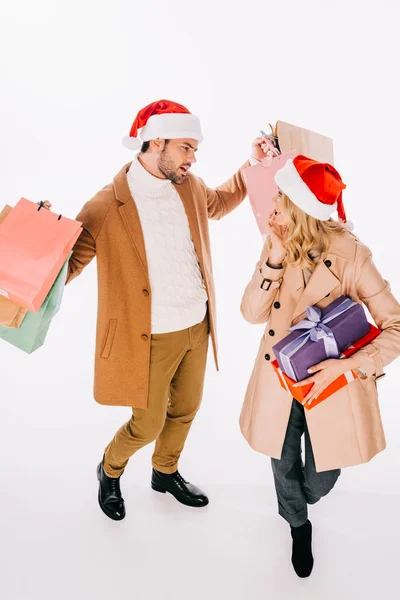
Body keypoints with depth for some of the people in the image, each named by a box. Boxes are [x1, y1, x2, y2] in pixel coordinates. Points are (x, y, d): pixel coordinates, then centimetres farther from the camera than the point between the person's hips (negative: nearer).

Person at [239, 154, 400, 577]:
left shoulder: (350, 256, -20)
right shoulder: (277, 246, -8)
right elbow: (252, 313, -12)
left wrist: (348, 365, -27)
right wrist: (276, 258, -24)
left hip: (331, 382, -2)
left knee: (320, 479, 12)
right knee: (285, 465, 17)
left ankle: (301, 504, 53)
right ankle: (297, 523, 52)